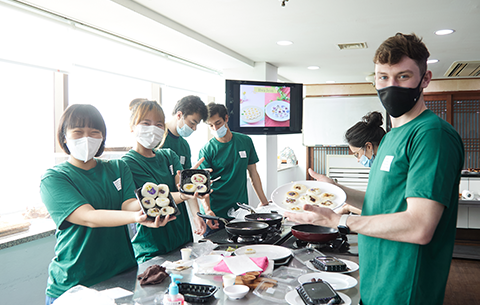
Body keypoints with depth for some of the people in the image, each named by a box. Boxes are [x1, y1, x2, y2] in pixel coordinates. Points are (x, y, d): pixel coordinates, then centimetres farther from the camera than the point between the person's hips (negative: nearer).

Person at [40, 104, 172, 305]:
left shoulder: (118, 168, 7)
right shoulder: (53, 179, -7)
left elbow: (128, 204, -9)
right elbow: (89, 217, -22)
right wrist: (135, 217, -39)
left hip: (123, 272, 4)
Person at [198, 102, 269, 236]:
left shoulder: (245, 141, 5)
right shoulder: (206, 150, -5)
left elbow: (253, 173, 11)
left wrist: (264, 202, 7)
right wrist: (207, 210, -27)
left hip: (240, 210, 3)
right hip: (215, 214, -2)